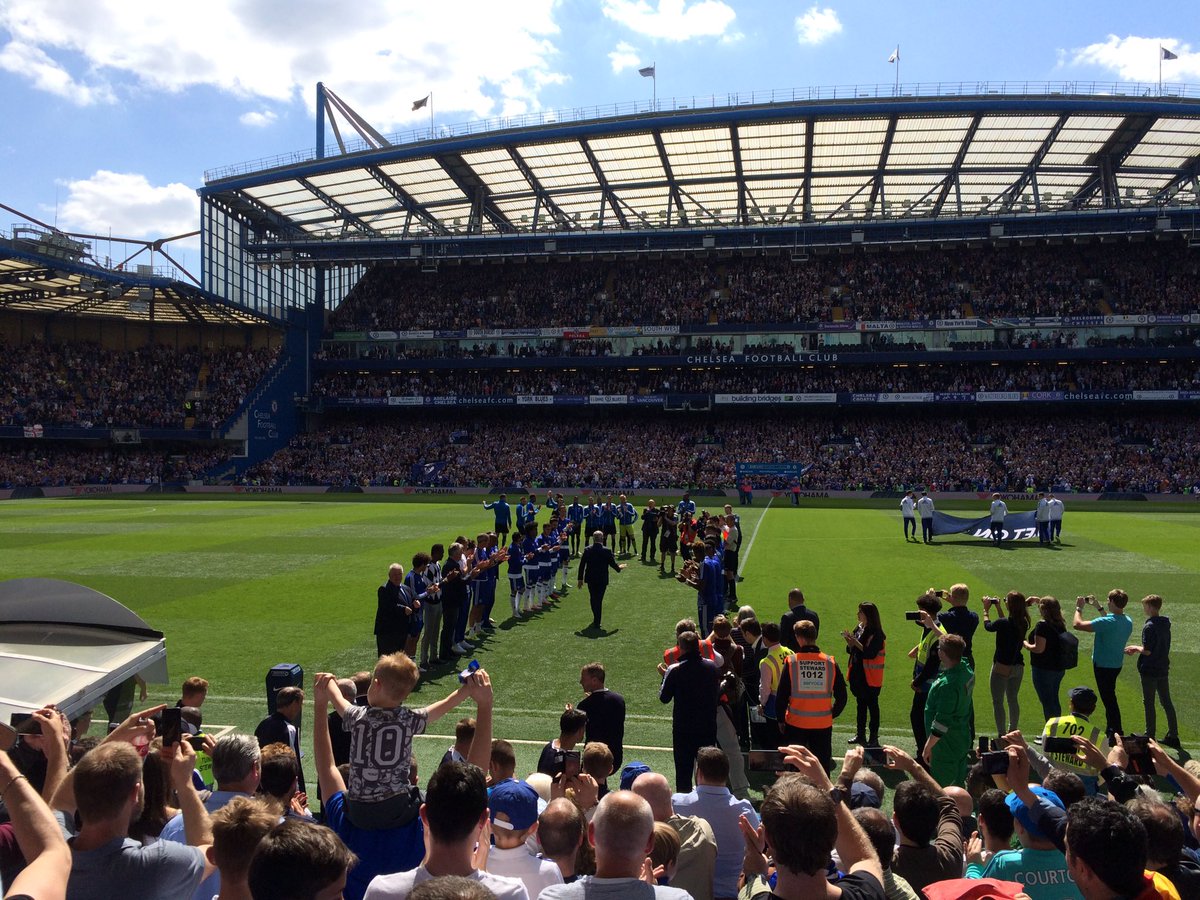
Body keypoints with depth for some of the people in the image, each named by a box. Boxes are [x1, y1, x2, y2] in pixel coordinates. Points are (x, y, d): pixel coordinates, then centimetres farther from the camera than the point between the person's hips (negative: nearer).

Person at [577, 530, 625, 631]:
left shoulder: (587, 550, -6)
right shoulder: (607, 551, -13)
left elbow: (581, 565, -3)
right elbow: (613, 564, -6)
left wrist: (580, 579, 6)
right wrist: (619, 568, 17)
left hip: (590, 579, 2)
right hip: (602, 580, -2)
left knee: (593, 599, 18)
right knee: (599, 600, 5)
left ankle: (596, 620, 33)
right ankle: (596, 624, 8)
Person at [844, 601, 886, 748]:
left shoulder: (876, 634, -16)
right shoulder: (858, 628, 6)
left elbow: (871, 653, -25)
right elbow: (851, 650, 12)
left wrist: (856, 643, -25)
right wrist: (850, 643, -8)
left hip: (870, 677, -8)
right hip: (858, 674, 8)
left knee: (872, 705, 2)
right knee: (860, 704, 16)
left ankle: (873, 738, 9)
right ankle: (860, 734, 26)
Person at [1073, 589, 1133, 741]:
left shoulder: (1106, 622, -27)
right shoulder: (1128, 621, -1)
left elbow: (1077, 624, -27)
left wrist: (1079, 608, -10)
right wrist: (1098, 607, 24)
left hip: (1103, 665, -8)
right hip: (1116, 664, 8)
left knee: (1109, 699, 1)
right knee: (1109, 697, 22)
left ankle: (1117, 733, 6)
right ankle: (1111, 729, 34)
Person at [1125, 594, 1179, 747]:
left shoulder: (1149, 627, -20)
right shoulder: (1165, 625, 7)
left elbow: (1147, 651, -22)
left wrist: (1135, 647, -2)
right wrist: (1138, 649, 13)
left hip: (1149, 671, -8)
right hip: (1163, 669, 8)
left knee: (1149, 703, 2)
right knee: (1167, 702, 13)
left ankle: (1150, 736, 7)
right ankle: (1173, 735, 18)